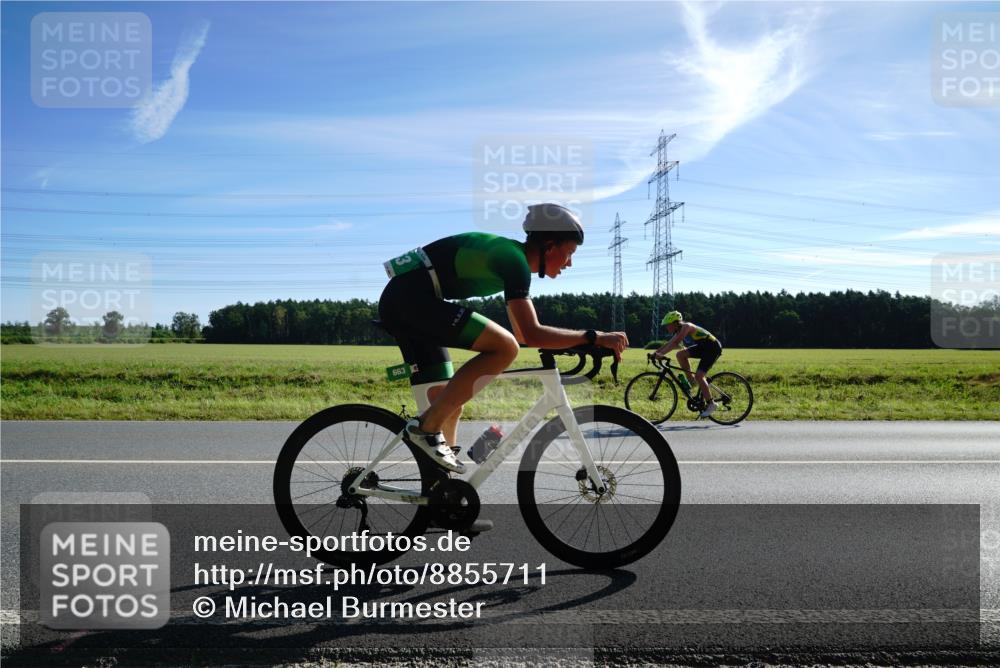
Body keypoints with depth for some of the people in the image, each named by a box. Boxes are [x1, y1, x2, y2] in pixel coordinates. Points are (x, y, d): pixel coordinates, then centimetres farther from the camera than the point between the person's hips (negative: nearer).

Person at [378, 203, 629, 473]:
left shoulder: (512, 257, 18)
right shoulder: (514, 258, -12)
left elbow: (521, 333, 25)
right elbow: (532, 335, -22)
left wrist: (574, 342, 21)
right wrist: (594, 337, -16)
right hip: (412, 298, -10)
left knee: (449, 406, 11)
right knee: (504, 348, -20)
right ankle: (427, 427, -15)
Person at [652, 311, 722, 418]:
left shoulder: (686, 327, -21)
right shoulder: (679, 331, 7)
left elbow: (675, 343, -33)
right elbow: (669, 343, 11)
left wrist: (662, 354, -37)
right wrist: (656, 352, 1)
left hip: (713, 348, -9)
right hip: (702, 347, 9)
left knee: (698, 376, -18)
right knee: (680, 354, -5)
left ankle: (711, 404, -8)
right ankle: (691, 380, 4)